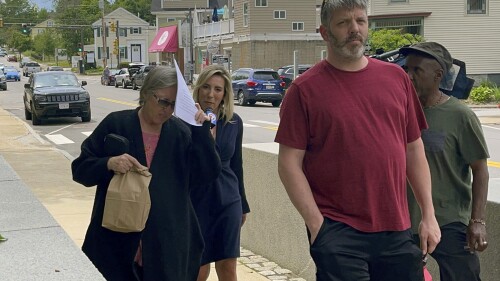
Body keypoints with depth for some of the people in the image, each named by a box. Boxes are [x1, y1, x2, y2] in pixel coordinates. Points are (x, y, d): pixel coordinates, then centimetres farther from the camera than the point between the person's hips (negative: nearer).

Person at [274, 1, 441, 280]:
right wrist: (316, 223, -11)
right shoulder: (305, 89, -4)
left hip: (398, 232, 4)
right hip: (337, 235, -4)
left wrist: (429, 214, 8)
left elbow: (415, 150, 12)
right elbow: (290, 163, -6)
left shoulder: (397, 77, 8)